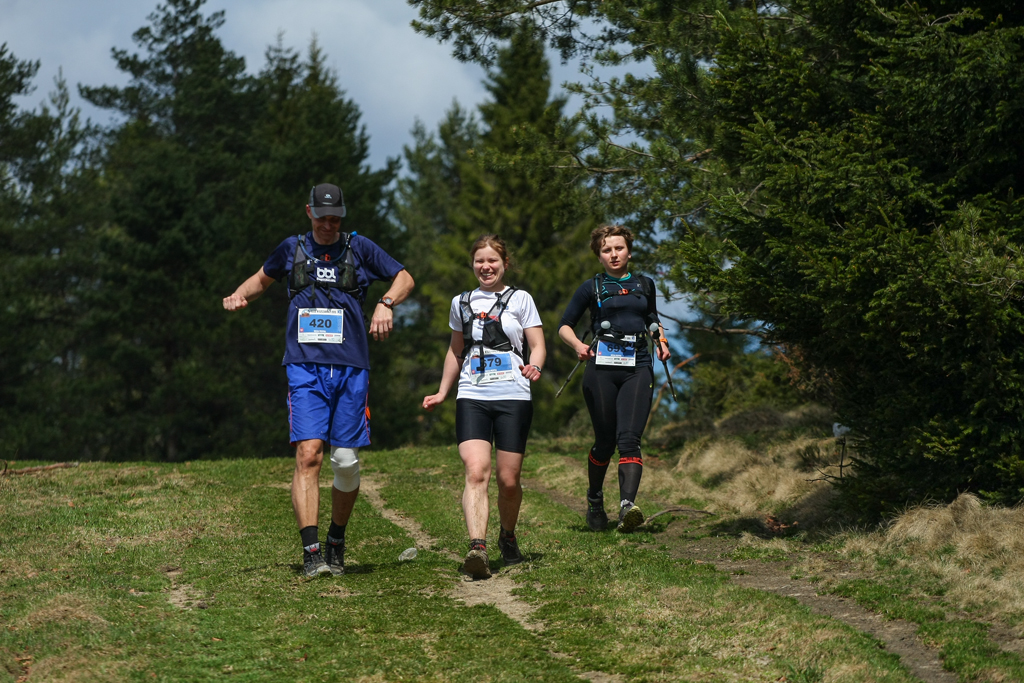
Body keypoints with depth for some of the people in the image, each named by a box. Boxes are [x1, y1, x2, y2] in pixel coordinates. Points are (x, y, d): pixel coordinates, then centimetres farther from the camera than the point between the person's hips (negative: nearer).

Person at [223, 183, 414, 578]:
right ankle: (311, 553, -20)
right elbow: (263, 278, 30)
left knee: (346, 462, 1)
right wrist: (240, 295, 9)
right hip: (305, 368, -1)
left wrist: (386, 303, -5)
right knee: (308, 455, -15)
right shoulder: (292, 249, 12)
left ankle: (336, 543, 23)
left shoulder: (359, 248, 8)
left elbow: (404, 279, 15)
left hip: (351, 368, 1)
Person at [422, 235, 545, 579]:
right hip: (472, 398, 1)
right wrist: (442, 392, 26)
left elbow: (538, 346, 6)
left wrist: (534, 366, -16)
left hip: (513, 398, -1)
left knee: (508, 480, 0)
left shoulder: (520, 299, 8)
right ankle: (478, 548, -31)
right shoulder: (462, 303, 16)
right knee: (476, 472, -19)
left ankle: (508, 537, 29)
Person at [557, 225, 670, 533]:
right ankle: (594, 501, 27)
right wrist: (578, 345, -11)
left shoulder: (645, 285, 17)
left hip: (638, 367, 1)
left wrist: (661, 340, 13)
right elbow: (564, 325, 9)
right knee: (605, 441, 3)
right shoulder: (592, 288, 7)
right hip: (601, 368, -1)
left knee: (629, 438, -16)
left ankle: (628, 505, -30)